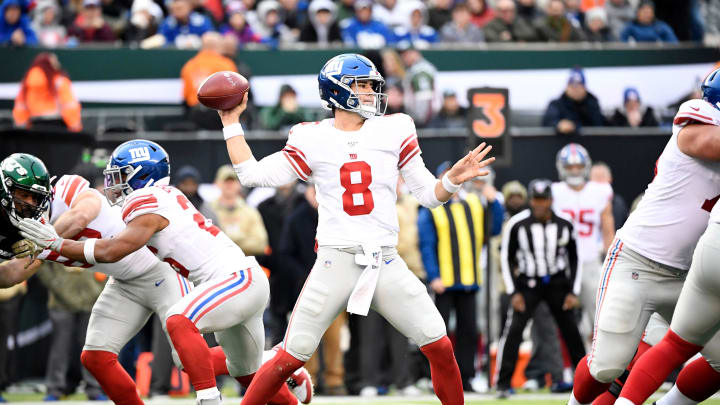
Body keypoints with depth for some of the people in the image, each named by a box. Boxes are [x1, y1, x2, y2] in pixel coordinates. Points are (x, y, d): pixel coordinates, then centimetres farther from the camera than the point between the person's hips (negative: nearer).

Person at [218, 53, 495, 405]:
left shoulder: (393, 132, 8)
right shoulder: (312, 141, 4)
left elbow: (429, 194, 9)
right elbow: (251, 174, 3)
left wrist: (454, 178, -11)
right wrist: (231, 123, 3)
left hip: (385, 265, 2)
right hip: (335, 263, -2)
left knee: (440, 347, -7)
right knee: (291, 357, -6)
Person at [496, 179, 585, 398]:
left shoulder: (564, 225, -6)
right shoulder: (517, 224, -12)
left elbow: (574, 259, 5)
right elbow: (507, 258, -3)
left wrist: (573, 292, 0)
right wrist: (514, 293, -8)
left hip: (557, 282, 2)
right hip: (528, 283, -2)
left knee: (571, 330, 4)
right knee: (514, 329, -16)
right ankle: (503, 383, -11)